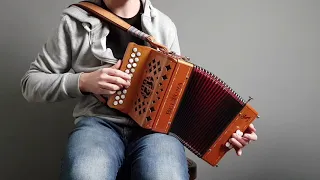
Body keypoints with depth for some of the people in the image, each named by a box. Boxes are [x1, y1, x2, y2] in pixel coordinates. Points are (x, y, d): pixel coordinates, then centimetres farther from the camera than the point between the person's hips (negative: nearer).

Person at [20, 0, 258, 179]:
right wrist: (83, 81, -10)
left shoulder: (164, 25, 13)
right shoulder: (77, 21, 5)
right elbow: (31, 84, 8)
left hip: (155, 126, 2)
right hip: (98, 124, -1)